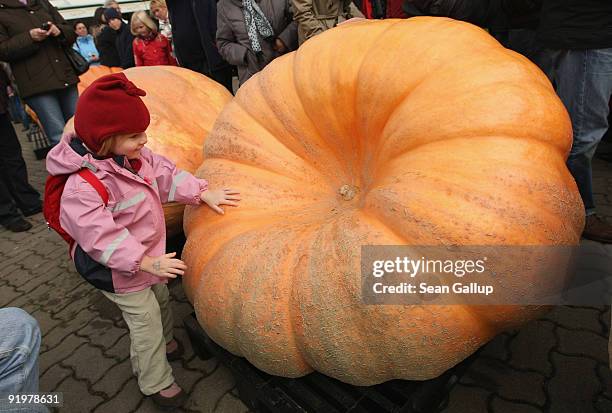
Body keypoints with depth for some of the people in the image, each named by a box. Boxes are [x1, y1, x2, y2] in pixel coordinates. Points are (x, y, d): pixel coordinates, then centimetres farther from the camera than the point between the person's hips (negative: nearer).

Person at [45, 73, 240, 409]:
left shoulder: (136, 155, -8)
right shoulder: (83, 187, -32)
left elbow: (167, 175, -2)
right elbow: (102, 238, -32)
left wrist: (204, 193, -11)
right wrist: (146, 261, -32)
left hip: (148, 254, 8)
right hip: (117, 269, -8)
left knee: (161, 300, 27)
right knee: (146, 321, 4)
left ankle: (165, 344, 56)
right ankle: (156, 384, 27)